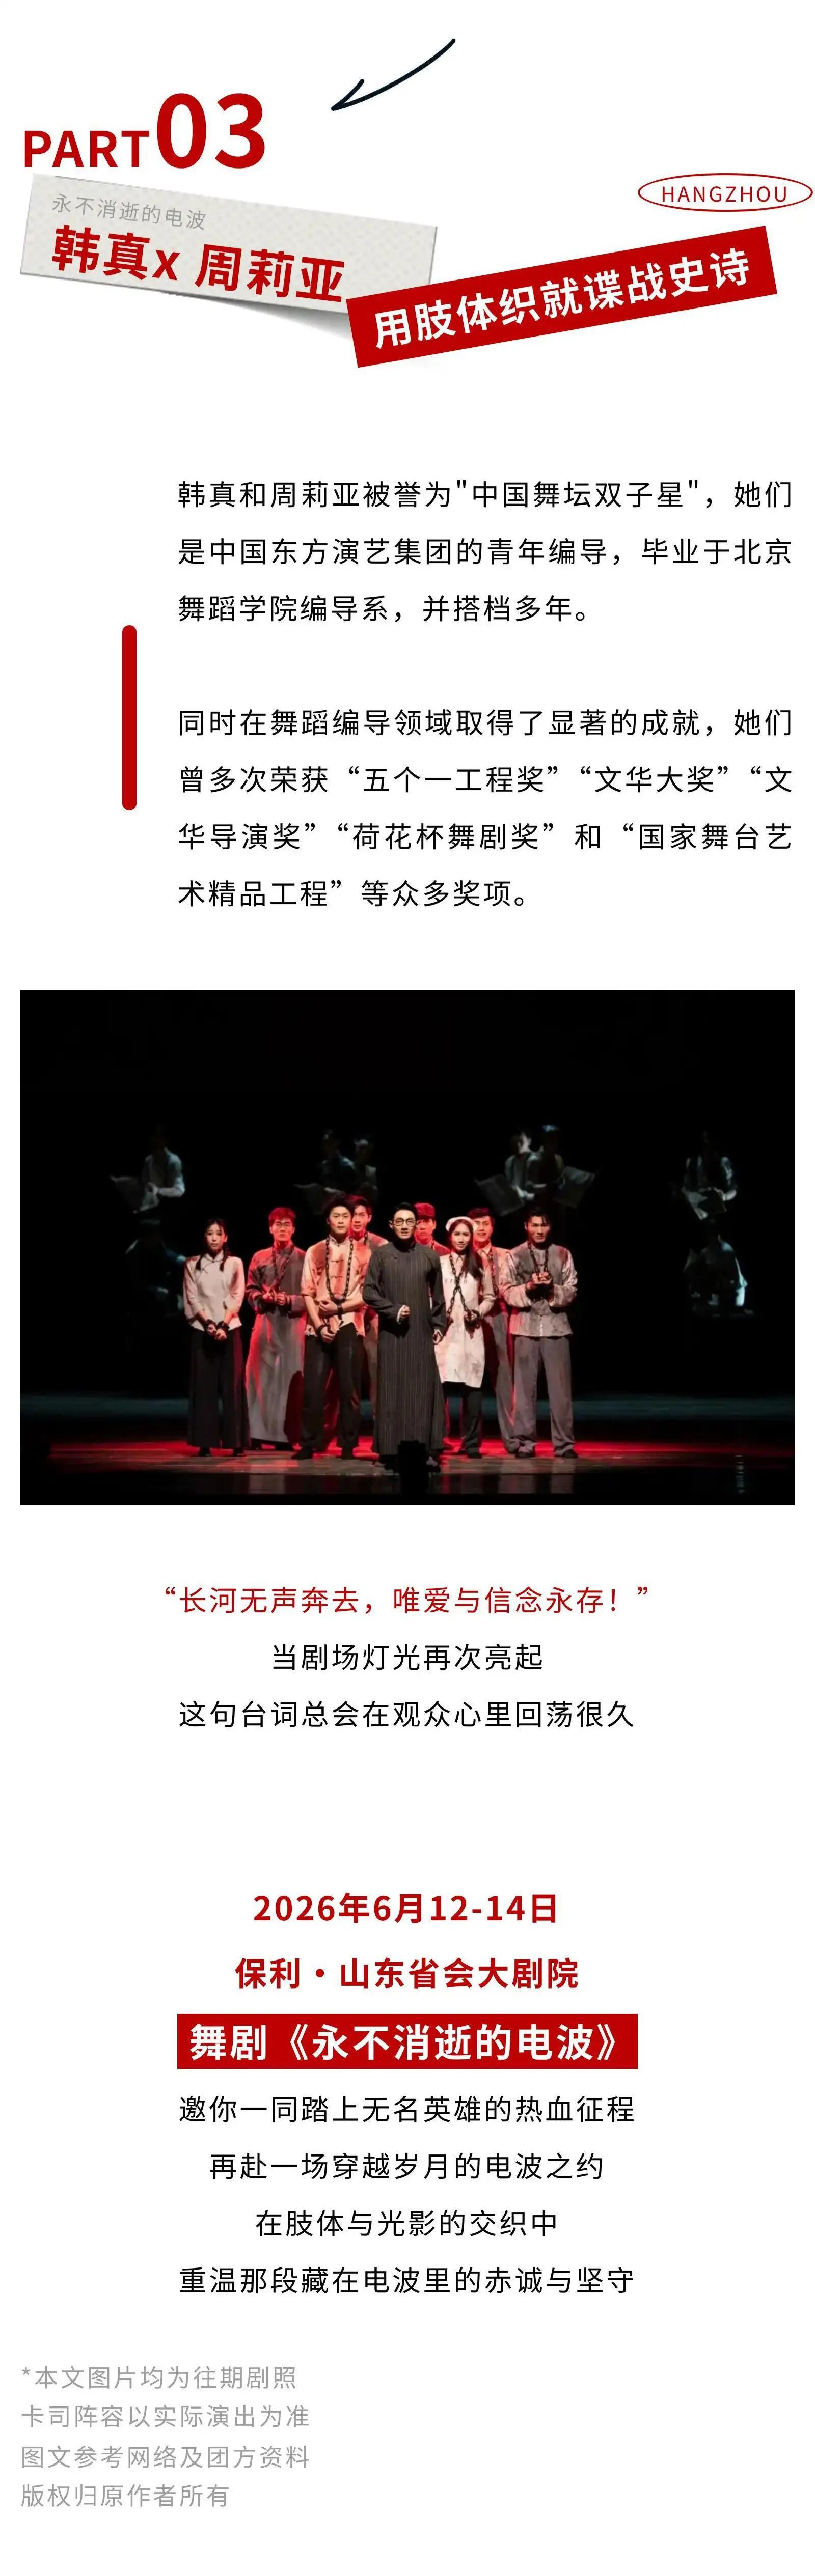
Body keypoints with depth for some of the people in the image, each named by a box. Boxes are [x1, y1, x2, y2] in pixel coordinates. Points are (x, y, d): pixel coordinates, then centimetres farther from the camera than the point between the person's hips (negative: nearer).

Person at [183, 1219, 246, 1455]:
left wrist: (223, 1325, -12)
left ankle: (236, 1443, 0)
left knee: (232, 1385, -2)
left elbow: (237, 1298, 0)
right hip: (202, 1330, 0)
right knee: (204, 1386, -2)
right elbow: (192, 1298, 1)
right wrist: (209, 1323, -12)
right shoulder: (193, 1265, 6)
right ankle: (204, 1443, -1)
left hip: (230, 1329, 0)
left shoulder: (235, 1264, 6)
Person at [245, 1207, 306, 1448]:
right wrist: (262, 1298, -5)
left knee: (290, 1377, -1)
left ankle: (286, 1436, 4)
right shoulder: (260, 1258, 12)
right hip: (265, 1322, 2)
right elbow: (251, 1290, 15)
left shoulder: (303, 1259, 1)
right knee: (260, 1376, -1)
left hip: (293, 1324, -2)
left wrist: (290, 1300, -14)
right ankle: (257, 1433, 3)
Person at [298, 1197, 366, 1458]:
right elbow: (308, 1293, 5)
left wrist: (340, 1307, -10)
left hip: (349, 1327, -1)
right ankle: (309, 1444, 1)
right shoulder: (314, 1252, 10)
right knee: (313, 1387, -4)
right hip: (318, 1328, 1)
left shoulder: (362, 1253, 6)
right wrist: (319, 1325, -7)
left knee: (349, 1388, -2)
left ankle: (348, 1446, 3)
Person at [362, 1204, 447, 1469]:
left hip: (422, 1334, 1)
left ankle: (424, 1449, 1)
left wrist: (439, 1325, 8)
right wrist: (393, 1311, -10)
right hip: (391, 1334, -1)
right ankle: (392, 1452, 1)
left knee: (424, 1391, -1)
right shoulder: (380, 1254, 2)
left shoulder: (430, 1256, 7)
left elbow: (438, 1295, 14)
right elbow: (370, 1292, 0)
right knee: (392, 1391, 0)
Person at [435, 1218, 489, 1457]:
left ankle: (471, 1443, 3)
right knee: (441, 1387, -8)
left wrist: (478, 1313, -3)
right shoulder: (438, 1263, 6)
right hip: (445, 1333, -1)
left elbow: (489, 1297, 14)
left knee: (472, 1388, -2)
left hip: (471, 1333, 2)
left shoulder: (478, 1266, 11)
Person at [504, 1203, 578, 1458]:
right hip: (526, 1326, 0)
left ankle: (564, 1444, 3)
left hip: (556, 1325, 0)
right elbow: (508, 1293, 1)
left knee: (560, 1386, -1)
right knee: (525, 1385, 1)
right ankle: (524, 1443, 6)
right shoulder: (516, 1256, 5)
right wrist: (528, 1288, -15)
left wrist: (553, 1289, -14)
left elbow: (572, 1292, 4)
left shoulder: (562, 1255, 7)